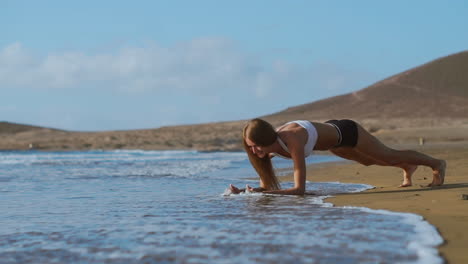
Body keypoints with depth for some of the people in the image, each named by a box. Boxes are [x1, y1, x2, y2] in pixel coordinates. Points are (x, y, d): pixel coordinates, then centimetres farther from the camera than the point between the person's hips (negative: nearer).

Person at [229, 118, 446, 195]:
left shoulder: (292, 140, -44)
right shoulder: (268, 145, -24)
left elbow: (299, 189, -45)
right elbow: (267, 184, -14)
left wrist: (261, 194, -50)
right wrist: (246, 191, -32)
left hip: (345, 132, -6)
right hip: (331, 133, 6)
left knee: (390, 156, 18)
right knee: (368, 161, 33)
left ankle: (437, 163, 45)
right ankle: (408, 168, 63)